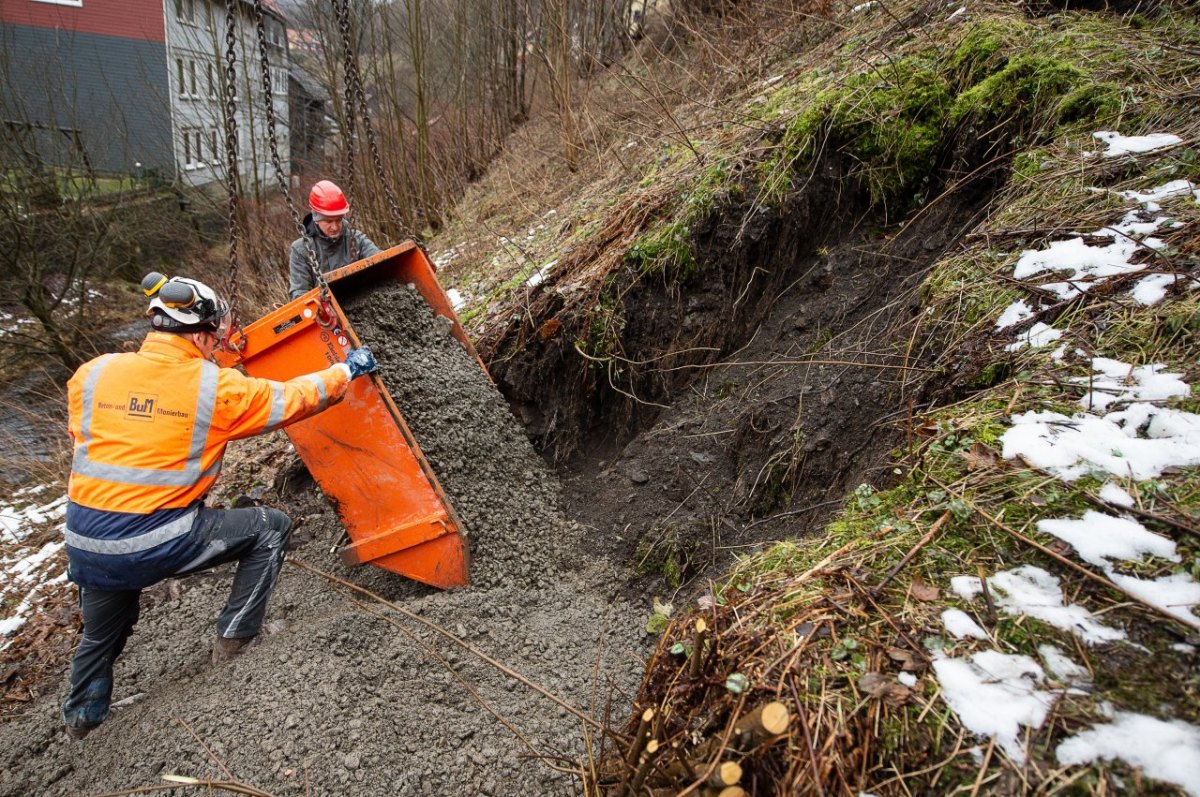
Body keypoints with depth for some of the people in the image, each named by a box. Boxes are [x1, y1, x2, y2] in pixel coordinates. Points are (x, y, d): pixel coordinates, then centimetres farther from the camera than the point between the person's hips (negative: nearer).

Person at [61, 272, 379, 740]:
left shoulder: (90, 375, -1)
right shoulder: (216, 387, -11)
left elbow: (81, 437, 17)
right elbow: (292, 398, 1)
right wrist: (347, 369, 15)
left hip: (85, 544, 6)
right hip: (160, 543, -5)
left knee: (101, 633, 33)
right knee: (270, 529, 13)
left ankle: (82, 719, 54)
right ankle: (234, 642, 17)